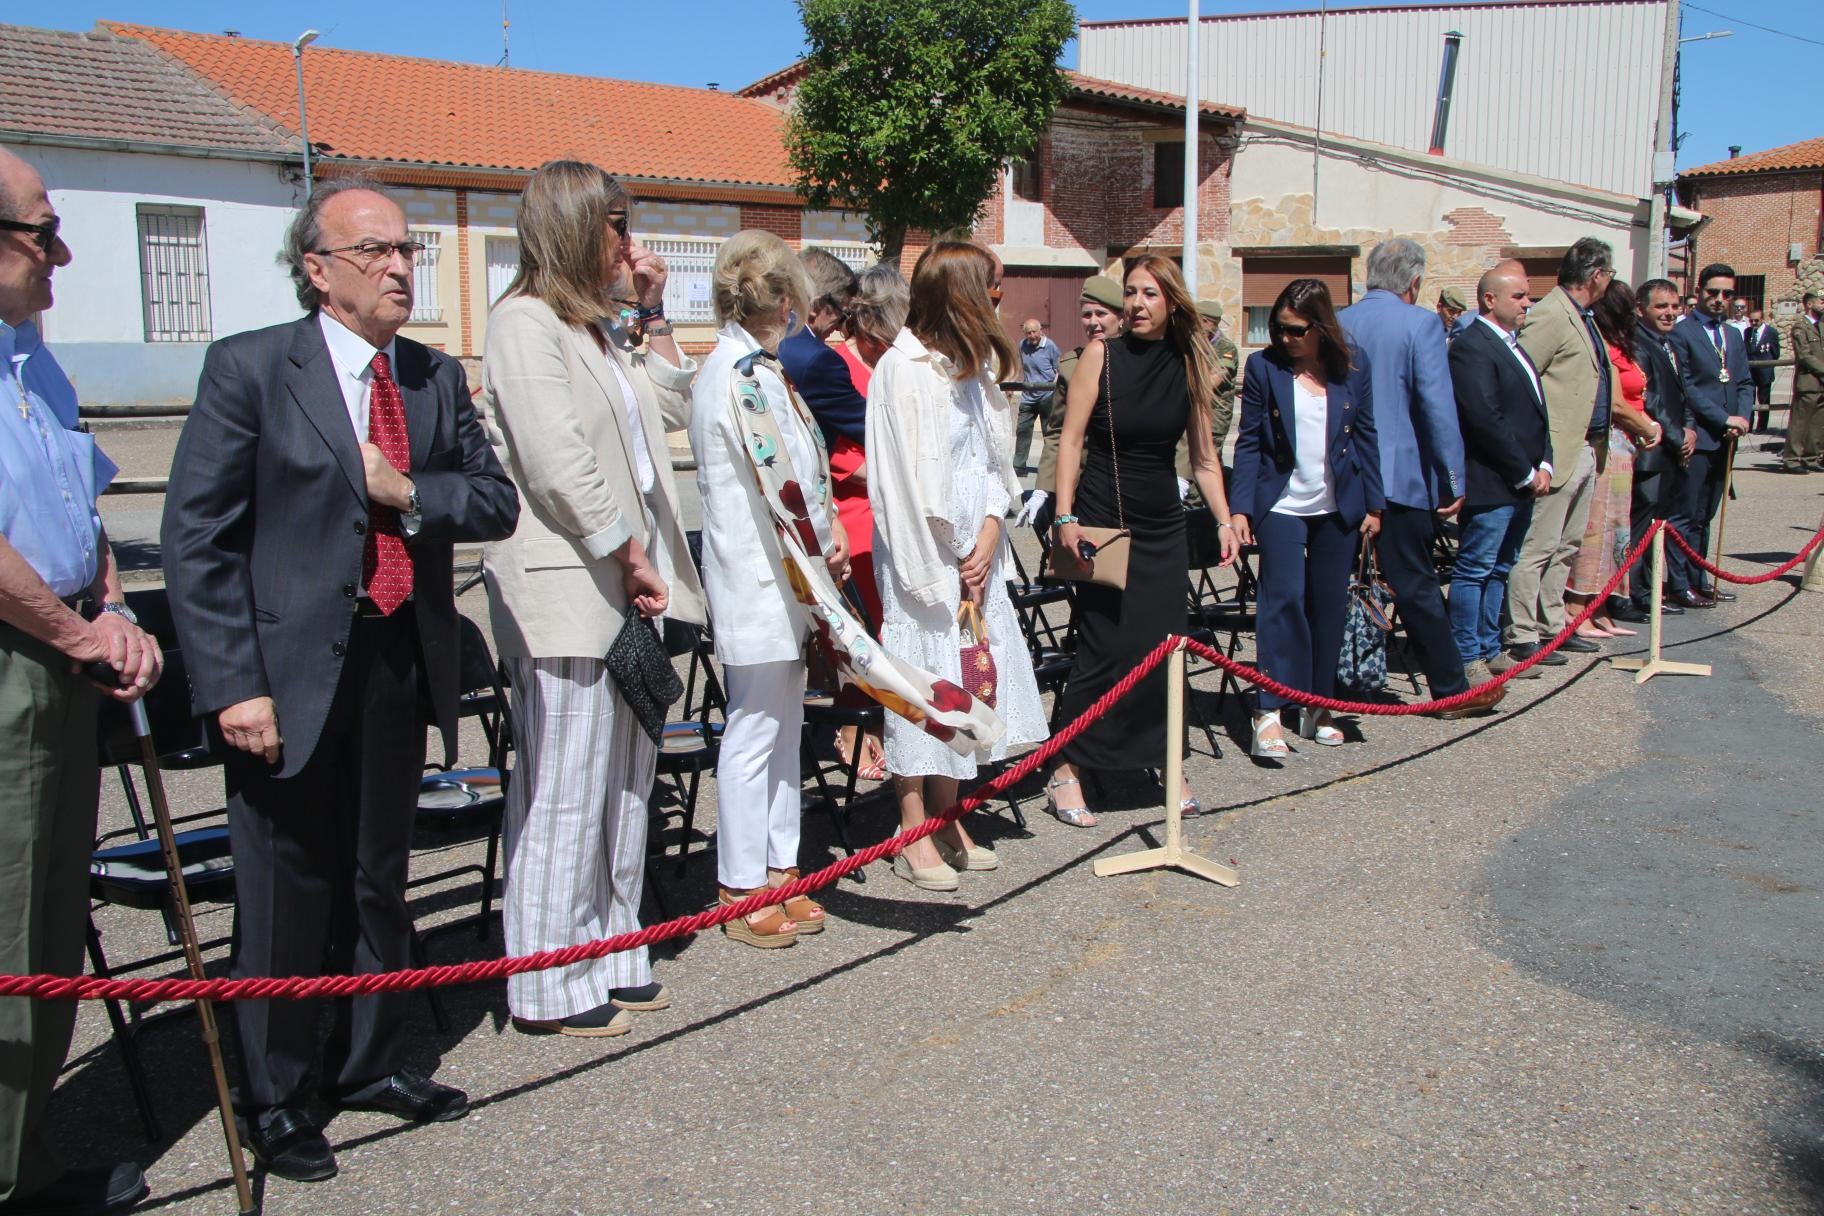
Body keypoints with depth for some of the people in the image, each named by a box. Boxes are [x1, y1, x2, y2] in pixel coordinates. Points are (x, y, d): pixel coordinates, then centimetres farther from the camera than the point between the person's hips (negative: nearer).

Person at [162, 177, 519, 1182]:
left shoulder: (436, 378, 10)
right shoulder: (249, 369, -7)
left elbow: (498, 502, 9)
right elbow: (195, 539, -9)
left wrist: (412, 493, -11)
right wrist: (233, 686, -15)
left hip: (401, 665, 5)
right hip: (290, 675, -5)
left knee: (380, 881, 17)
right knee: (286, 897, 5)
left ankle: (370, 1064, 36)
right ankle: (273, 1101, 24)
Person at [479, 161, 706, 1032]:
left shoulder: (598, 329, 20)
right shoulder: (524, 321, -9)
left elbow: (672, 408, 25)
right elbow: (557, 460, -17)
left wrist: (651, 317, 16)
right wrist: (628, 556, -13)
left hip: (623, 584, 10)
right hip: (564, 591, -10)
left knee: (625, 780, 13)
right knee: (564, 791, -5)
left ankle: (611, 959, 23)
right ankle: (549, 988, 5)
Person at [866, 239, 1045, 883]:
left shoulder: (972, 364, 12)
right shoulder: (902, 368, -13)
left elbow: (994, 457, 11)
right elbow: (908, 480, -14)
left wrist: (990, 531, -4)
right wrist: (939, 572, -11)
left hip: (975, 550, 8)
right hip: (924, 557, -8)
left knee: (965, 676, 10)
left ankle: (947, 820, 22)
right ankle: (915, 837, 7)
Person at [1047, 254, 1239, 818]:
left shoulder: (1189, 366, 4)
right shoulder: (1101, 355, -6)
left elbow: (1202, 454, 10)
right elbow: (1071, 439, -6)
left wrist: (1224, 519, 4)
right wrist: (1065, 517, -14)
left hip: (1163, 527, 4)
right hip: (1102, 523, -4)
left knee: (1166, 644, 5)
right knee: (1103, 649, -6)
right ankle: (1065, 774, 3)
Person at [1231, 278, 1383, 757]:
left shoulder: (1353, 366, 2)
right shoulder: (1264, 366, -4)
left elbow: (1366, 436, 8)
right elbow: (1248, 441, -3)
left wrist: (1373, 503, 5)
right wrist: (1240, 507, -9)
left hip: (1338, 507, 3)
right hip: (1281, 506, -3)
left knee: (1329, 605, 8)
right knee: (1283, 598, -12)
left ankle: (1318, 707, 19)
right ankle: (1269, 712, -11)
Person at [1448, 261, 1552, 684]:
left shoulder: (1512, 346, 18)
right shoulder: (1471, 348, -14)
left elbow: (1536, 411, 20)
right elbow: (1486, 421, -20)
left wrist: (1544, 465, 6)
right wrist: (1526, 473, -14)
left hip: (1522, 484, 10)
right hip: (1490, 484, -10)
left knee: (1499, 570, 15)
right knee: (1474, 570, -3)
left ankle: (1489, 650, 24)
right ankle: (1468, 659, 3)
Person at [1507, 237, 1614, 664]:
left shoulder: (1582, 318, 17)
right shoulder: (1550, 316, -14)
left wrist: (1600, 445, 17)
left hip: (1587, 450, 10)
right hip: (1558, 452, -10)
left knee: (1566, 548, 16)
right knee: (1537, 548, -4)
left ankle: (1552, 625, 26)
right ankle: (1523, 637, 1)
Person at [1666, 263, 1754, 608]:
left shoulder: (1733, 335, 17)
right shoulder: (1681, 333, -7)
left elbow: (1745, 383, 16)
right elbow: (1684, 386, -13)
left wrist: (1742, 417, -3)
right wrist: (1724, 419, -14)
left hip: (1725, 439, 7)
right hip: (1696, 437, -7)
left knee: (1704, 516, 13)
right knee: (1685, 515, -3)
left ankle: (1699, 581, 18)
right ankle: (1680, 586, 3)